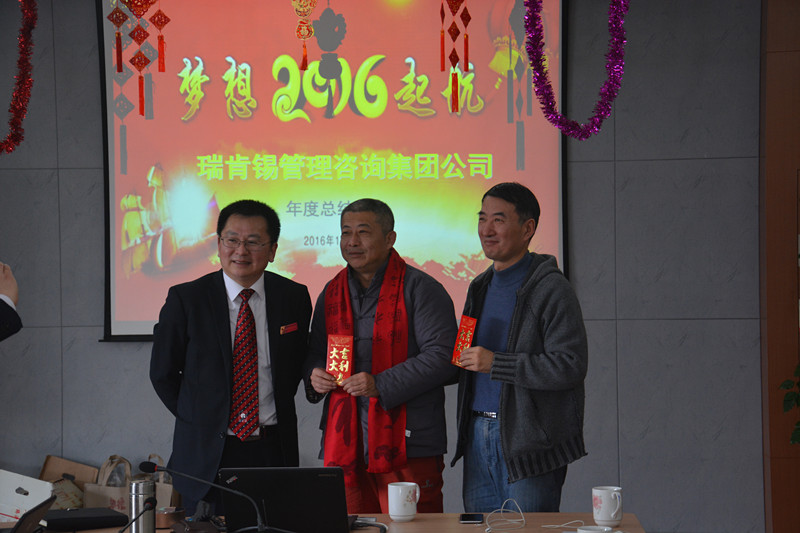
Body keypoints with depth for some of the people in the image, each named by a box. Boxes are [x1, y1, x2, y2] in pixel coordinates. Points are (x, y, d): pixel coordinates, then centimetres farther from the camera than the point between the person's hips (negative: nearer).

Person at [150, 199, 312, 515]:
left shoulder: (294, 297, 1)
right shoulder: (185, 299, -5)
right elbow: (162, 373, 3)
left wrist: (276, 414, 6)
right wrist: (199, 420, 3)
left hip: (273, 450, 2)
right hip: (206, 451, -1)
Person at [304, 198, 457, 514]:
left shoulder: (419, 289, -3)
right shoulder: (332, 293, 16)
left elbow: (442, 356, -11)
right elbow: (316, 353, 28)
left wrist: (381, 385, -18)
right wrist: (314, 374, 3)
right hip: (344, 446, 5)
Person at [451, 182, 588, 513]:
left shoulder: (551, 289, -10)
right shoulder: (481, 287, 16)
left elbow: (570, 366, -20)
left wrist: (495, 364, -20)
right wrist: (463, 359, 6)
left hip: (527, 442, -7)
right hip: (478, 433, 7)